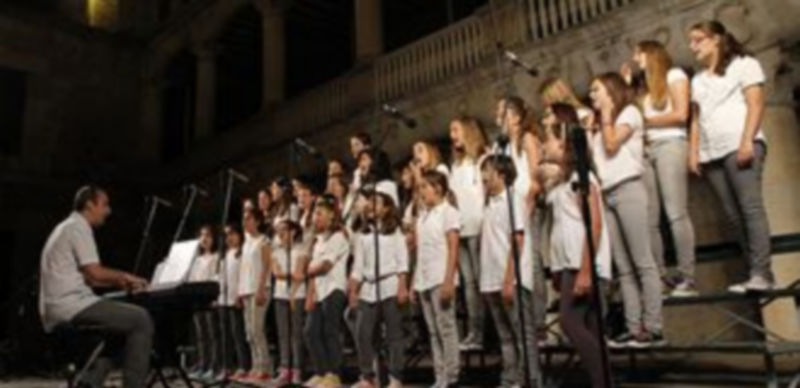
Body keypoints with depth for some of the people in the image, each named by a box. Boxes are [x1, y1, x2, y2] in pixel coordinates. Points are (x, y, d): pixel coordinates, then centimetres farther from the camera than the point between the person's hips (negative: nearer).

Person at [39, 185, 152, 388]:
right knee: (141, 319, -12)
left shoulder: (66, 227, 24)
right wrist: (124, 277, 1)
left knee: (113, 332, 25)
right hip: (71, 306, -11)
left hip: (57, 310, 11)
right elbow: (94, 273, -16)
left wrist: (120, 282, 15)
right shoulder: (79, 226, -8)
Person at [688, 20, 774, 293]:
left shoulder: (743, 64, 9)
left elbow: (755, 105, -2)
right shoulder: (698, 80, 25)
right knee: (733, 216, -1)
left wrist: (747, 141, -15)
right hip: (711, 154, 5)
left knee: (751, 208, -15)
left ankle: (762, 273, -17)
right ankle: (757, 273, 1)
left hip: (740, 146, -5)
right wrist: (694, 151, 7)